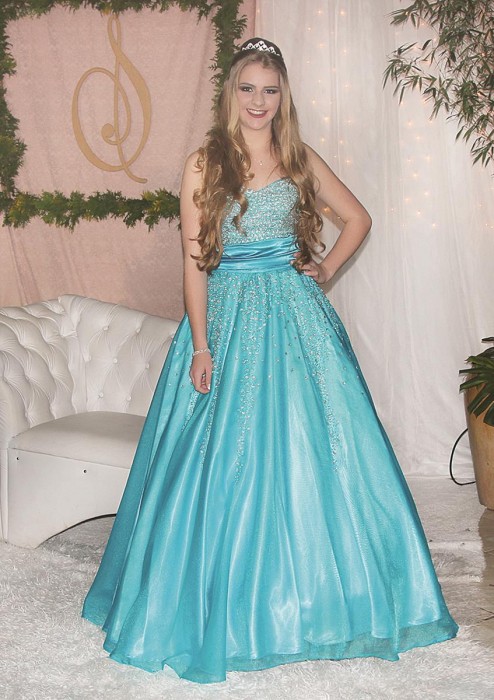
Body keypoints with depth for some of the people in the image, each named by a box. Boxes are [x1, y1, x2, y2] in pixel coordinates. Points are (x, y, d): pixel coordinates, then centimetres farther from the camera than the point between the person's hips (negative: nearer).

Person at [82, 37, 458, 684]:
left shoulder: (300, 160, 8)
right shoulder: (203, 165, 0)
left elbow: (358, 218, 20)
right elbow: (195, 261, -4)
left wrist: (326, 270, 6)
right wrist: (201, 345, -10)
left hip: (297, 320, 3)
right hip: (228, 320, -2)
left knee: (308, 451, 5)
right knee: (226, 459, 0)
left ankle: (313, 591, 23)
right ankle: (231, 604, 16)